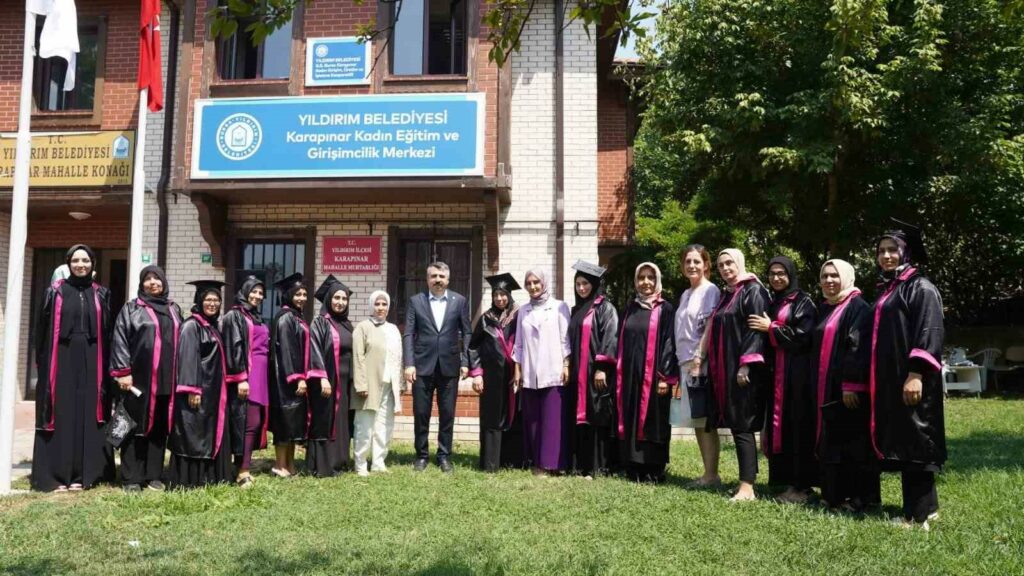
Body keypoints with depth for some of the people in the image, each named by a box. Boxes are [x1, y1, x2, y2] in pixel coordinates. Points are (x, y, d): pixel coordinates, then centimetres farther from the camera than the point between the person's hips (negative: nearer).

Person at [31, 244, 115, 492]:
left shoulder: (101, 294, 9)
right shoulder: (55, 292, 4)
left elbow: (107, 334, 7)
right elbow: (43, 330, 2)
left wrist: (105, 368, 0)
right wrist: (43, 364, -6)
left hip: (91, 362, 2)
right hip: (62, 359, -1)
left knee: (86, 415, 3)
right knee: (61, 414, -1)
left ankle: (81, 474, 10)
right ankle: (55, 475, 5)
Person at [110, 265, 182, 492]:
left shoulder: (174, 310, 15)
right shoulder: (131, 308, 2)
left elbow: (180, 341, 19)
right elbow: (120, 341, -5)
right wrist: (123, 372, -14)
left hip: (166, 380, 4)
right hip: (139, 378, -4)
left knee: (159, 428, 7)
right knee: (137, 428, 0)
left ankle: (153, 475, 15)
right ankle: (131, 478, 6)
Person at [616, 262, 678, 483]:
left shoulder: (665, 309, -1)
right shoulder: (630, 308, 13)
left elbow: (669, 344, -7)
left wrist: (666, 377, -14)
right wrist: (619, 373, 9)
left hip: (653, 375, -5)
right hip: (630, 375, 5)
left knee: (652, 421, -1)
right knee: (631, 421, 6)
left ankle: (653, 471, 7)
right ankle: (634, 469, 14)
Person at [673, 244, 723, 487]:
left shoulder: (710, 291, -7)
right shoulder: (685, 295, 17)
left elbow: (710, 328, -15)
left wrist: (698, 360, -20)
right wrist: (683, 365, 16)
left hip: (702, 365, -8)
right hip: (686, 364, 8)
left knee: (704, 421, -6)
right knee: (697, 422, 10)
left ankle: (712, 475, -1)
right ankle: (708, 473, 16)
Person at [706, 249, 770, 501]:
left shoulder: (753, 290, -7)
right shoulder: (726, 294, 19)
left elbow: (756, 329, -16)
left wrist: (746, 364, -22)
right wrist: (715, 368, 17)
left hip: (743, 370, -8)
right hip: (724, 370, 8)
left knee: (742, 426, -10)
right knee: (736, 425, 8)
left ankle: (747, 487, -9)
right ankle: (746, 482, 13)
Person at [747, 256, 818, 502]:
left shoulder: (803, 302, -3)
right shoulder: (772, 303, 18)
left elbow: (803, 335, -14)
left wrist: (771, 328, -11)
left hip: (797, 374, -7)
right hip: (775, 373, 7)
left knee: (798, 426, -6)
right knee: (780, 425, 7)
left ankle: (802, 484, -2)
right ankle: (788, 480, 13)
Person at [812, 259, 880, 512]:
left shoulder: (858, 307, -8)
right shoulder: (824, 309, 17)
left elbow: (859, 348, -18)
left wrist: (851, 385, -24)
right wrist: (817, 386, 17)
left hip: (850, 389, -8)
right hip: (826, 389, 8)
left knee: (853, 443, -3)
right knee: (831, 443, 11)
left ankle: (861, 496, 5)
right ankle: (835, 493, 19)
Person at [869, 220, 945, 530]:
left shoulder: (920, 286, -8)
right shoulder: (888, 289, 18)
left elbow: (929, 333, -18)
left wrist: (916, 374, -26)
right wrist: (874, 381, 19)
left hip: (910, 379, -9)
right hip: (890, 380, 9)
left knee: (915, 443, -6)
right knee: (901, 443, 11)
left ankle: (919, 514, -1)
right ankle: (925, 506, 20)